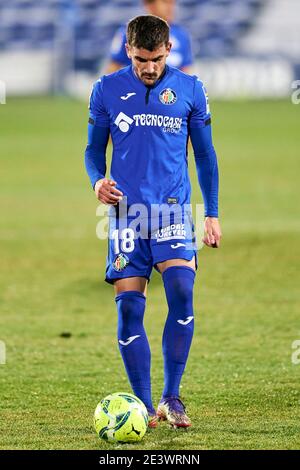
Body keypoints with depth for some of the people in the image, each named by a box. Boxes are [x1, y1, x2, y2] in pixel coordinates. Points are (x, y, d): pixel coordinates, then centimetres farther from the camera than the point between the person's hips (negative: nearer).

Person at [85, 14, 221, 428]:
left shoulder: (189, 90, 5)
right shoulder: (107, 89, 5)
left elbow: (205, 154, 12)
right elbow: (94, 148, 13)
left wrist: (212, 213, 8)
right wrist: (98, 181, -8)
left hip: (174, 208, -1)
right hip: (126, 211, 1)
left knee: (182, 293, -19)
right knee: (129, 308, -4)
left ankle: (171, 397, -7)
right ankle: (144, 406, 5)